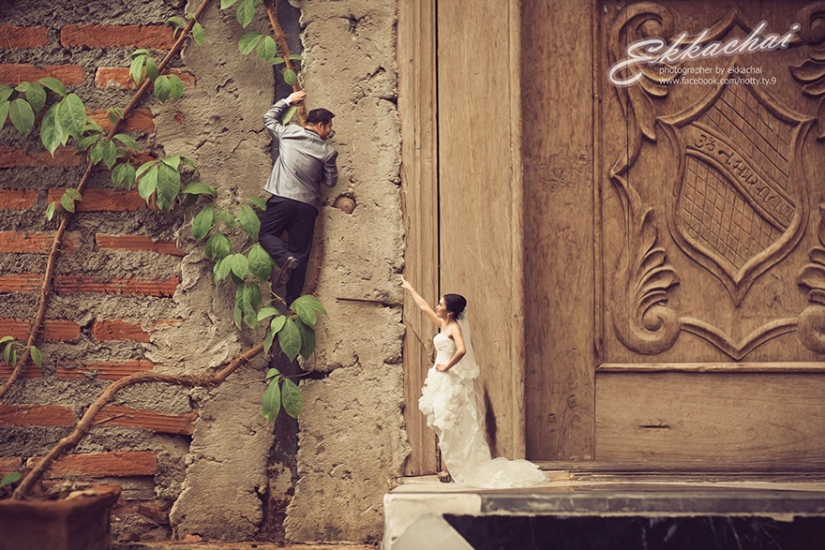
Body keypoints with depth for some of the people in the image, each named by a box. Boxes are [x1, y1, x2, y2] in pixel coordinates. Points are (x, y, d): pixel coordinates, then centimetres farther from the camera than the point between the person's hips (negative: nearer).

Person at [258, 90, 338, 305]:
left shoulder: (289, 133, 4)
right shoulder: (328, 151, 1)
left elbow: (269, 118, 22)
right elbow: (331, 181, 9)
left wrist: (289, 100, 28)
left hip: (282, 199, -1)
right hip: (307, 205, 1)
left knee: (266, 235, 14)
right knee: (300, 254, 7)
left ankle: (285, 258, -18)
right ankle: (292, 302, 6)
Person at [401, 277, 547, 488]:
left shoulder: (455, 327, -13)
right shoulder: (443, 324, 11)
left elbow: (461, 350, -32)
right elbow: (424, 307, 26)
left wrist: (447, 366, -21)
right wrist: (410, 289, 33)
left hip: (451, 382, -8)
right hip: (442, 381, 8)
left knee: (449, 427, -5)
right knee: (445, 427, 9)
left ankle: (450, 469, -1)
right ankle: (448, 468, 12)